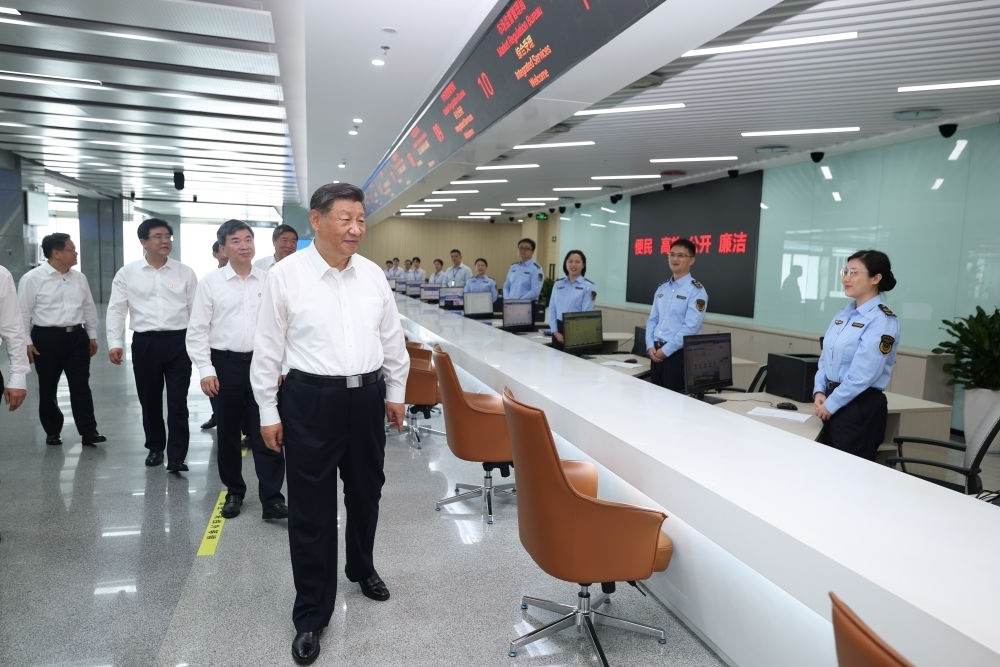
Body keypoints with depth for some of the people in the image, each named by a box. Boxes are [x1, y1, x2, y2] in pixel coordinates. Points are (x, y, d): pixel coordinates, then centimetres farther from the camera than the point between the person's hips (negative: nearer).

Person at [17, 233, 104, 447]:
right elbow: (23, 313, -4)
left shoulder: (79, 278, 8)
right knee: (48, 389, 8)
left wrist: (92, 335, 15)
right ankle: (52, 432, 22)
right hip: (46, 338, -3)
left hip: (77, 337, 3)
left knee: (81, 386, 0)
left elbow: (89, 307, 15)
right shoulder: (32, 279, -6)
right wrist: (27, 343, -6)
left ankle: (88, 431, 2)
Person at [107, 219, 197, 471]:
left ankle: (176, 456, 3)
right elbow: (116, 310, 4)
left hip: (178, 341, -1)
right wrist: (114, 343, -6)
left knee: (177, 402, -2)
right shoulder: (127, 273, 4)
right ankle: (155, 448, 31)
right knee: (149, 400, 13)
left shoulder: (185, 272, 4)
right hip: (145, 343, 1)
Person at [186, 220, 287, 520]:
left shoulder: (269, 280, 2)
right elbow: (198, 330, 1)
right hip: (225, 364, 1)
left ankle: (272, 500, 6)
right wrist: (206, 370, -5)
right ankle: (234, 492, 31)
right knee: (228, 434, 13)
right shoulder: (210, 282, 1)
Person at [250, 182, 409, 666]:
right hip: (311, 400, -4)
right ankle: (311, 615, 22)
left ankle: (362, 567, 47)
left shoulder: (373, 274, 2)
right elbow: (268, 348, -4)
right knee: (311, 511, 5)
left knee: (366, 493, 20)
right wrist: (268, 412, -3)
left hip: (367, 396, 4)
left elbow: (392, 338, 11)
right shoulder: (286, 275, -9)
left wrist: (395, 393, 13)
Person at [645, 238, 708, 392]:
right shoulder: (662, 289, 13)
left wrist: (665, 350, -16)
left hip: (679, 354, -6)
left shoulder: (696, 290, -9)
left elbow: (691, 327, -17)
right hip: (657, 353, 6)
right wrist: (651, 347, -2)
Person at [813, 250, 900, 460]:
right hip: (832, 401, 8)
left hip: (861, 407, -8)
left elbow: (861, 375, -20)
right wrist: (820, 392, -2)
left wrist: (830, 404, -14)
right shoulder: (843, 314, 10)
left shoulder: (882, 321, -15)